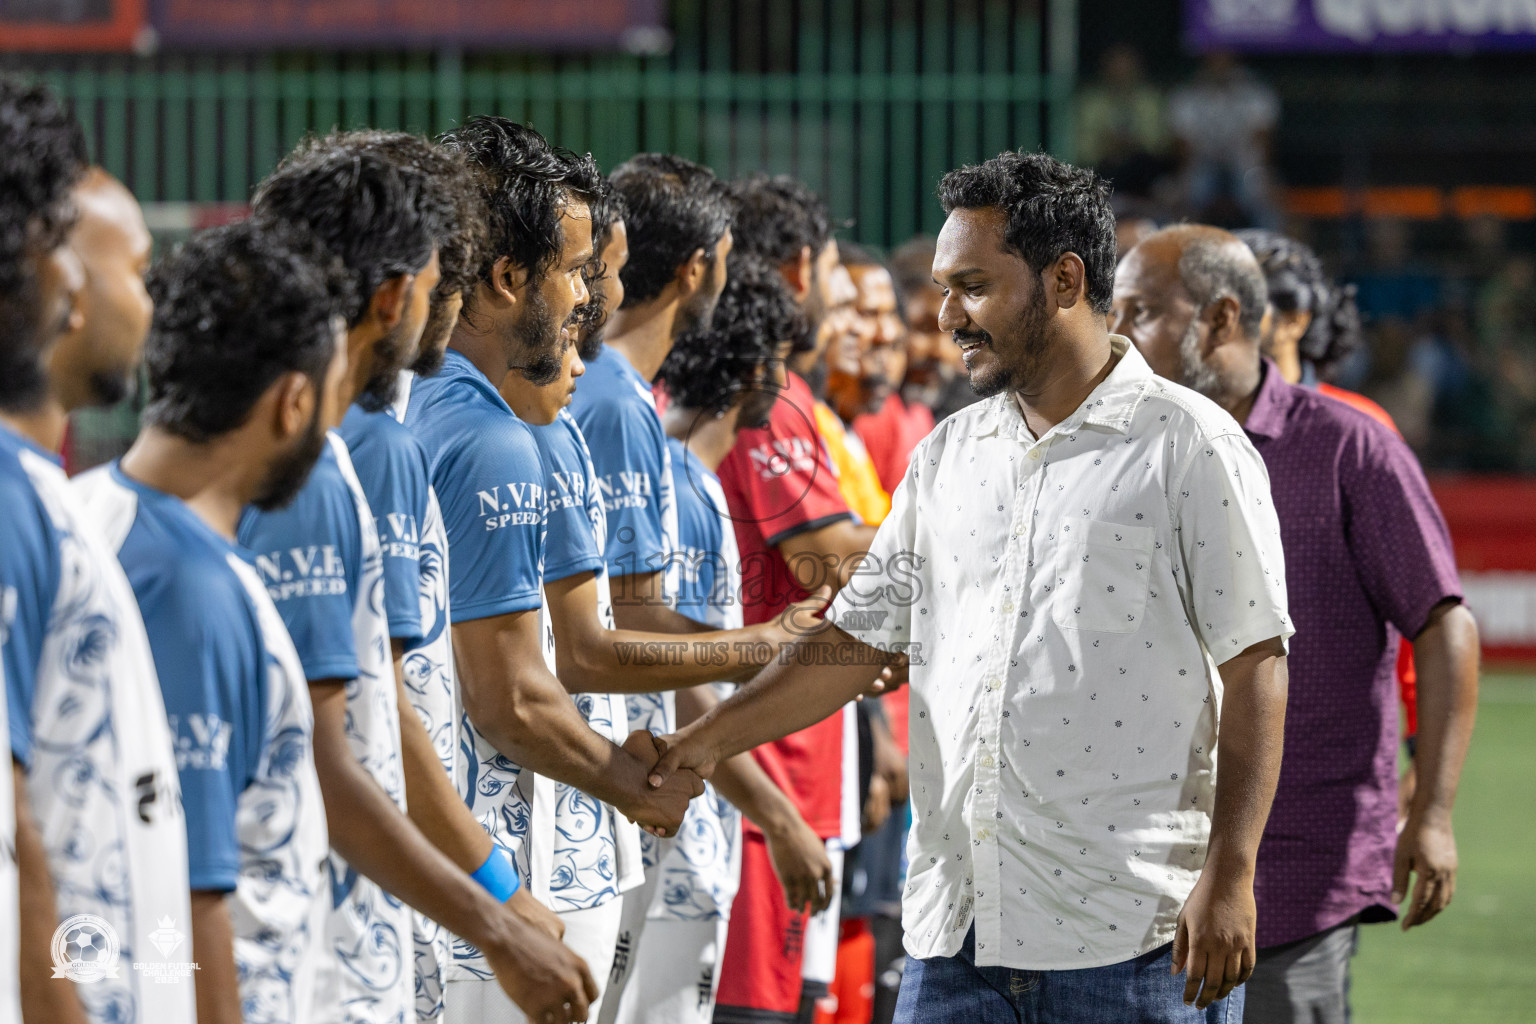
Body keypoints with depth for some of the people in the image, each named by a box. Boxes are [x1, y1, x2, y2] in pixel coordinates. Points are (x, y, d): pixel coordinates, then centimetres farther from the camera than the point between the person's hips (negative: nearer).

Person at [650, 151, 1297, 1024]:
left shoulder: (1188, 446, -3)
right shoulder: (947, 457, 15)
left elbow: (1256, 667, -7)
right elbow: (857, 639, 19)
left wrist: (1230, 879, -14)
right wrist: (709, 739, 7)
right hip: (957, 927, 6)